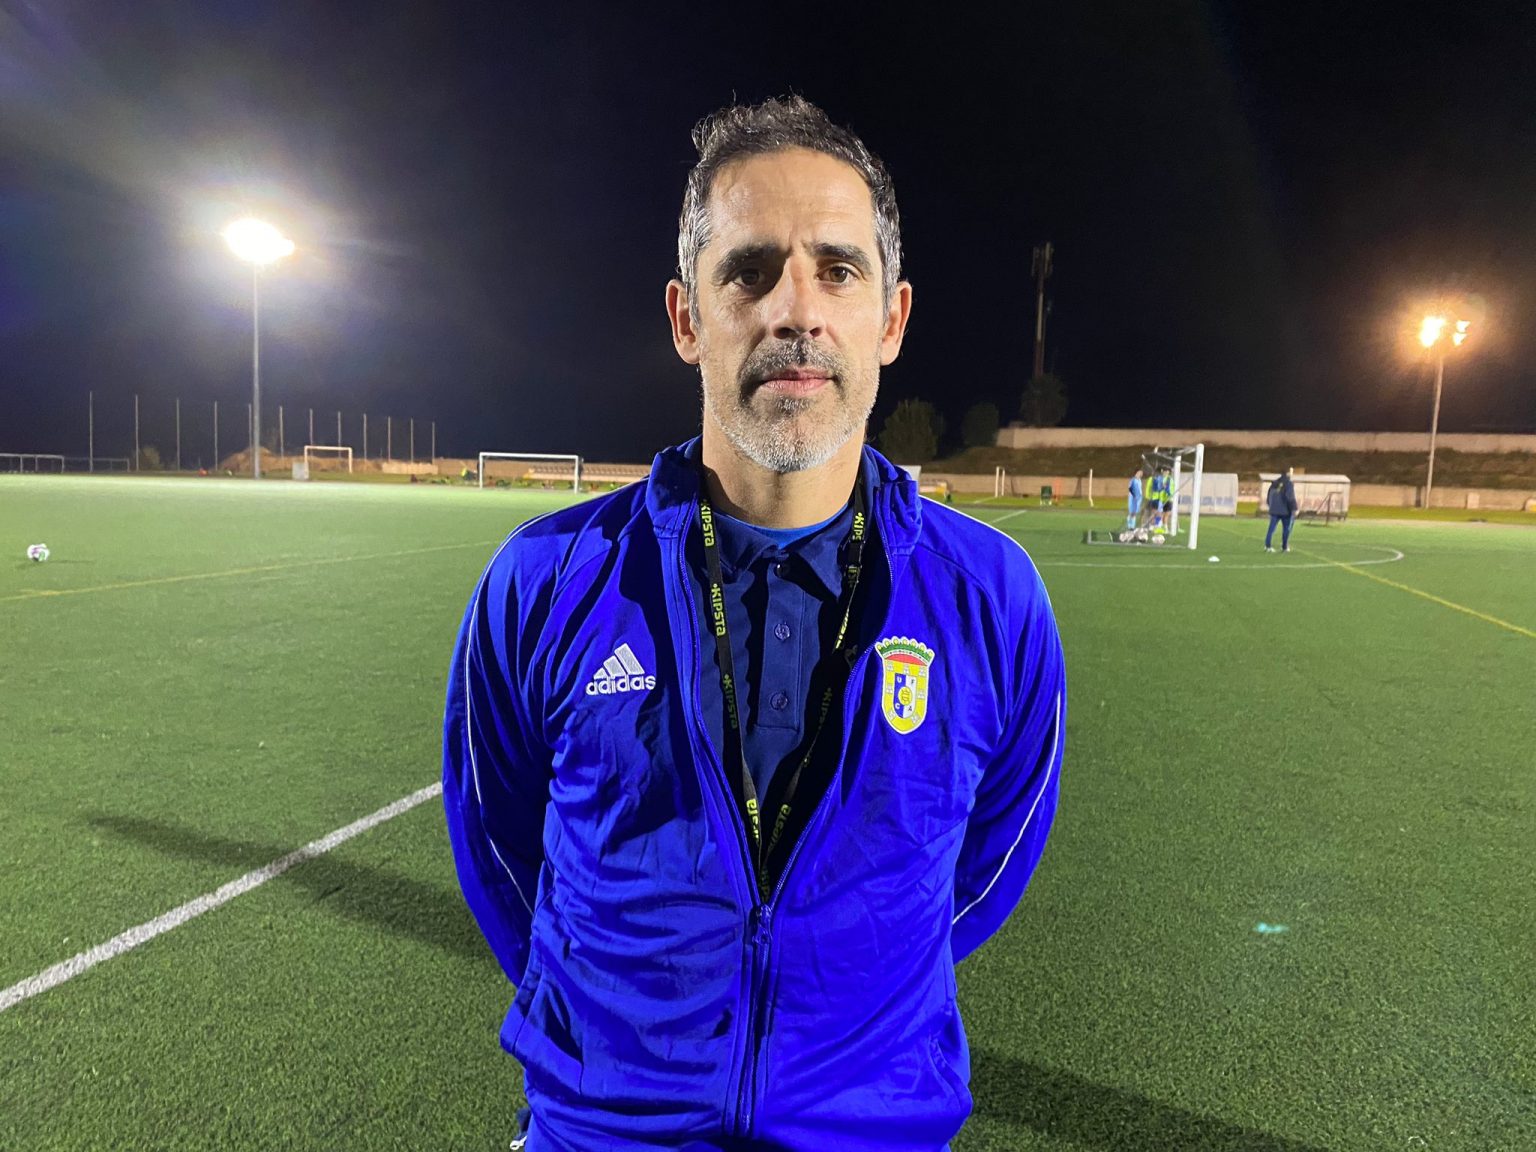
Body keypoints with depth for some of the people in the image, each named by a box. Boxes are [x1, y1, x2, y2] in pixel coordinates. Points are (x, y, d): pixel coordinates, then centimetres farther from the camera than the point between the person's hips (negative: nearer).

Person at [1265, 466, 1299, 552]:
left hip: (1274, 510, 5)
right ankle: (1284, 547, 11)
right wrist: (1294, 509, -14)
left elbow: (1268, 497, 16)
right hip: (1285, 511, -5)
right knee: (1286, 528, 8)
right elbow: (1290, 498, -18)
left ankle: (1267, 545, -7)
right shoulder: (1288, 484, -10)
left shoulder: (1274, 483, 11)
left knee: (1271, 528, 3)